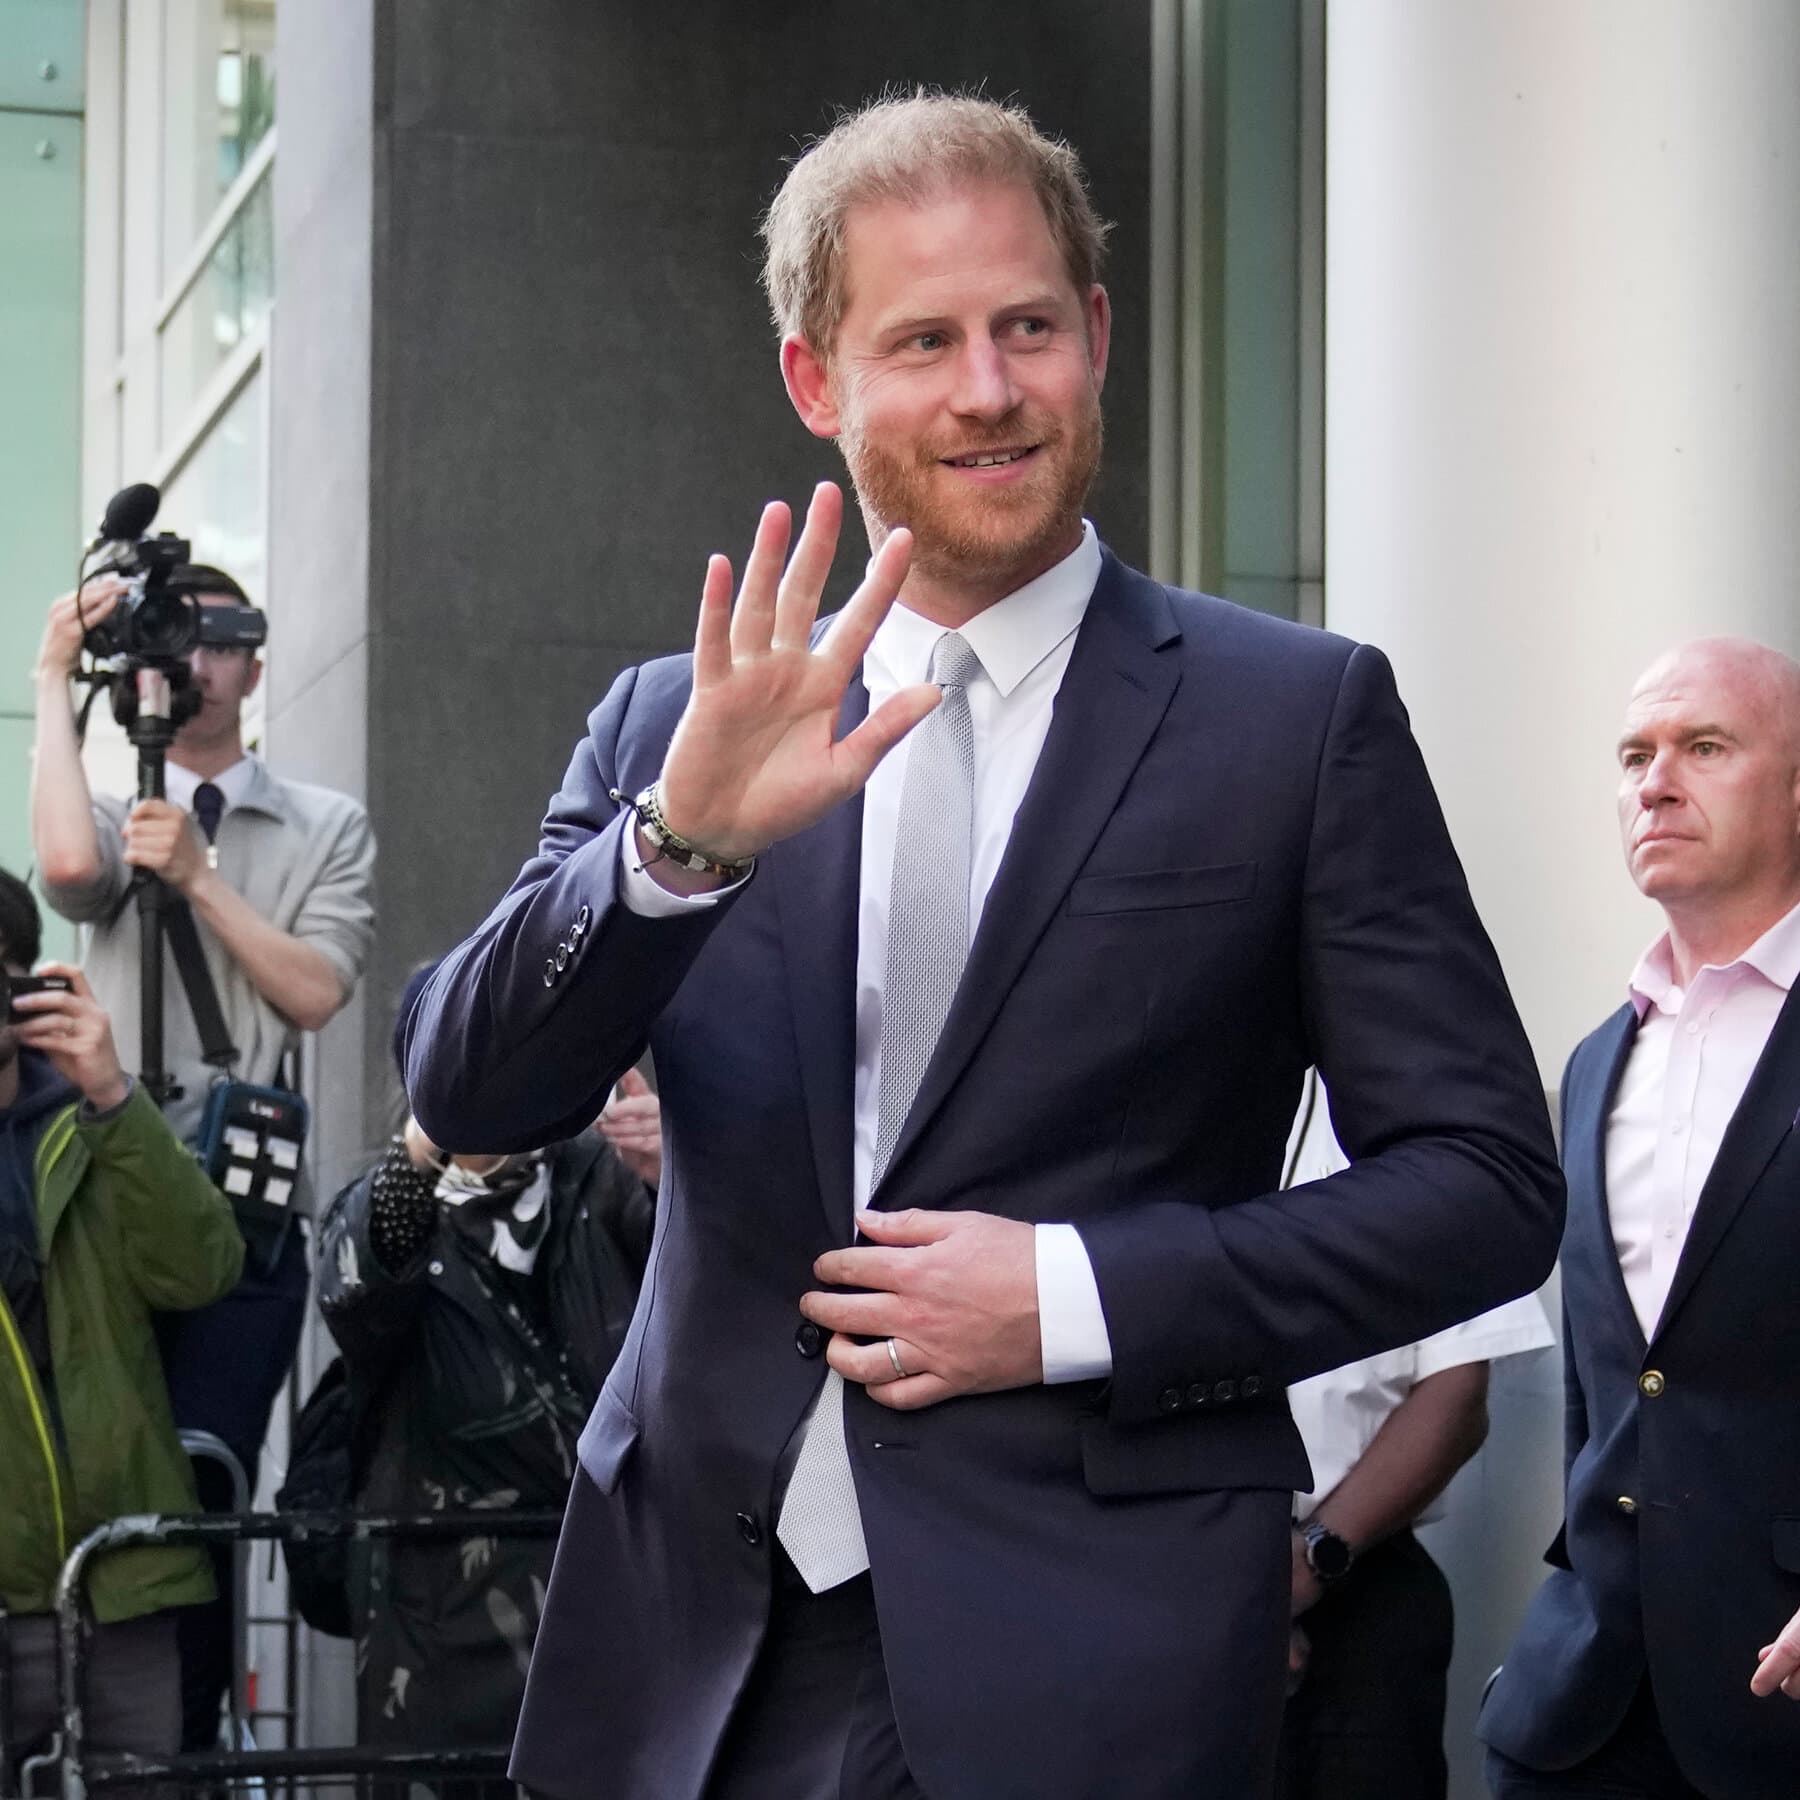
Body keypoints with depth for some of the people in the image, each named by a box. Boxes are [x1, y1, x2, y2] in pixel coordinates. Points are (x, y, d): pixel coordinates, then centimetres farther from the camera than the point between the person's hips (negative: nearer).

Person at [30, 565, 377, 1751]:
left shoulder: (328, 829, 10)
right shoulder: (115, 819, 12)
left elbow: (315, 991, -3)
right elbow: (67, 866, -14)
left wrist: (198, 875, -9)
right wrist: (56, 680, -6)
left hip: (246, 1211, -1)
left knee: (202, 1494, -3)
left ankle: (188, 1748, 5)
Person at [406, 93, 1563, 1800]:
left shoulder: (1298, 714, -1)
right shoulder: (670, 725, 6)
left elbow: (1487, 1180, -2)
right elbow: (465, 1096, -2)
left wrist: (1080, 1294, -12)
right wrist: (681, 834, -18)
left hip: (1086, 1659, -2)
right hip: (694, 1657, 3)